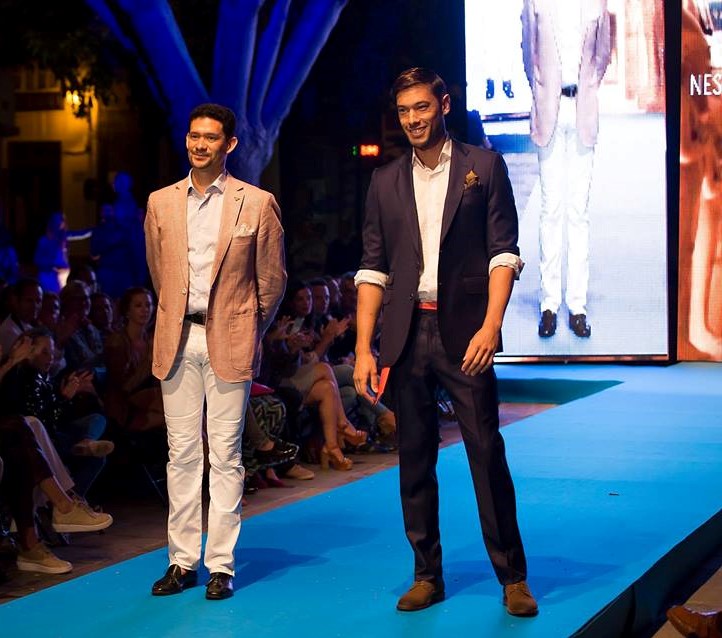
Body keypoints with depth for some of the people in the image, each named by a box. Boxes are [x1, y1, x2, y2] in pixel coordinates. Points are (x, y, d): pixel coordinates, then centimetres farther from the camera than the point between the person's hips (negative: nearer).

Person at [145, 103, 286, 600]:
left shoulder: (257, 203, 0)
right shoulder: (161, 203, 9)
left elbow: (273, 279, 6)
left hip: (229, 342, -3)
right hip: (177, 339, 3)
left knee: (226, 455, -1)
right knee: (182, 453, 5)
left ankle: (221, 564, 5)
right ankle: (182, 560, 11)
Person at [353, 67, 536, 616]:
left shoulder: (484, 167, 5)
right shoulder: (386, 183, 14)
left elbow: (504, 253, -2)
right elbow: (373, 269, 12)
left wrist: (491, 325, -15)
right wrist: (363, 348, 4)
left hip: (463, 331, -3)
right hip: (406, 334, 3)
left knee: (487, 452, -5)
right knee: (415, 458, 5)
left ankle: (513, 577, 4)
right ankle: (427, 575, 13)